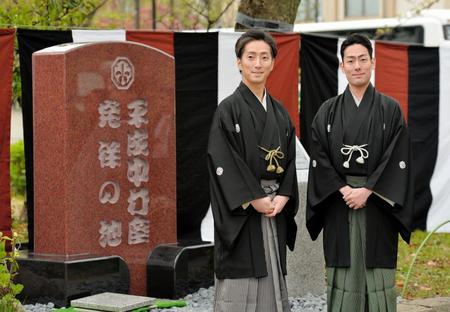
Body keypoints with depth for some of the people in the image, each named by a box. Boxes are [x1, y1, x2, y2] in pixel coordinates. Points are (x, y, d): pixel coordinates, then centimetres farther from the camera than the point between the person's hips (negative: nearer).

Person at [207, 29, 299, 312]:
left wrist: (283, 196, -5)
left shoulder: (280, 112, 13)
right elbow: (223, 161, -13)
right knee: (241, 283, -6)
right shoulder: (229, 109, -6)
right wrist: (254, 199, -16)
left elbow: (289, 159, 11)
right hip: (240, 211, -6)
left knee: (272, 277, 7)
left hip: (275, 208, 6)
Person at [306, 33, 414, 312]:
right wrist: (343, 189, -11)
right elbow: (320, 157, 2)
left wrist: (367, 191, -14)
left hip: (378, 203, -1)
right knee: (343, 275, 2)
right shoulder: (328, 111, 7)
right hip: (339, 203, 2)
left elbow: (397, 158, -5)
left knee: (377, 274, -1)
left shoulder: (390, 109, 2)